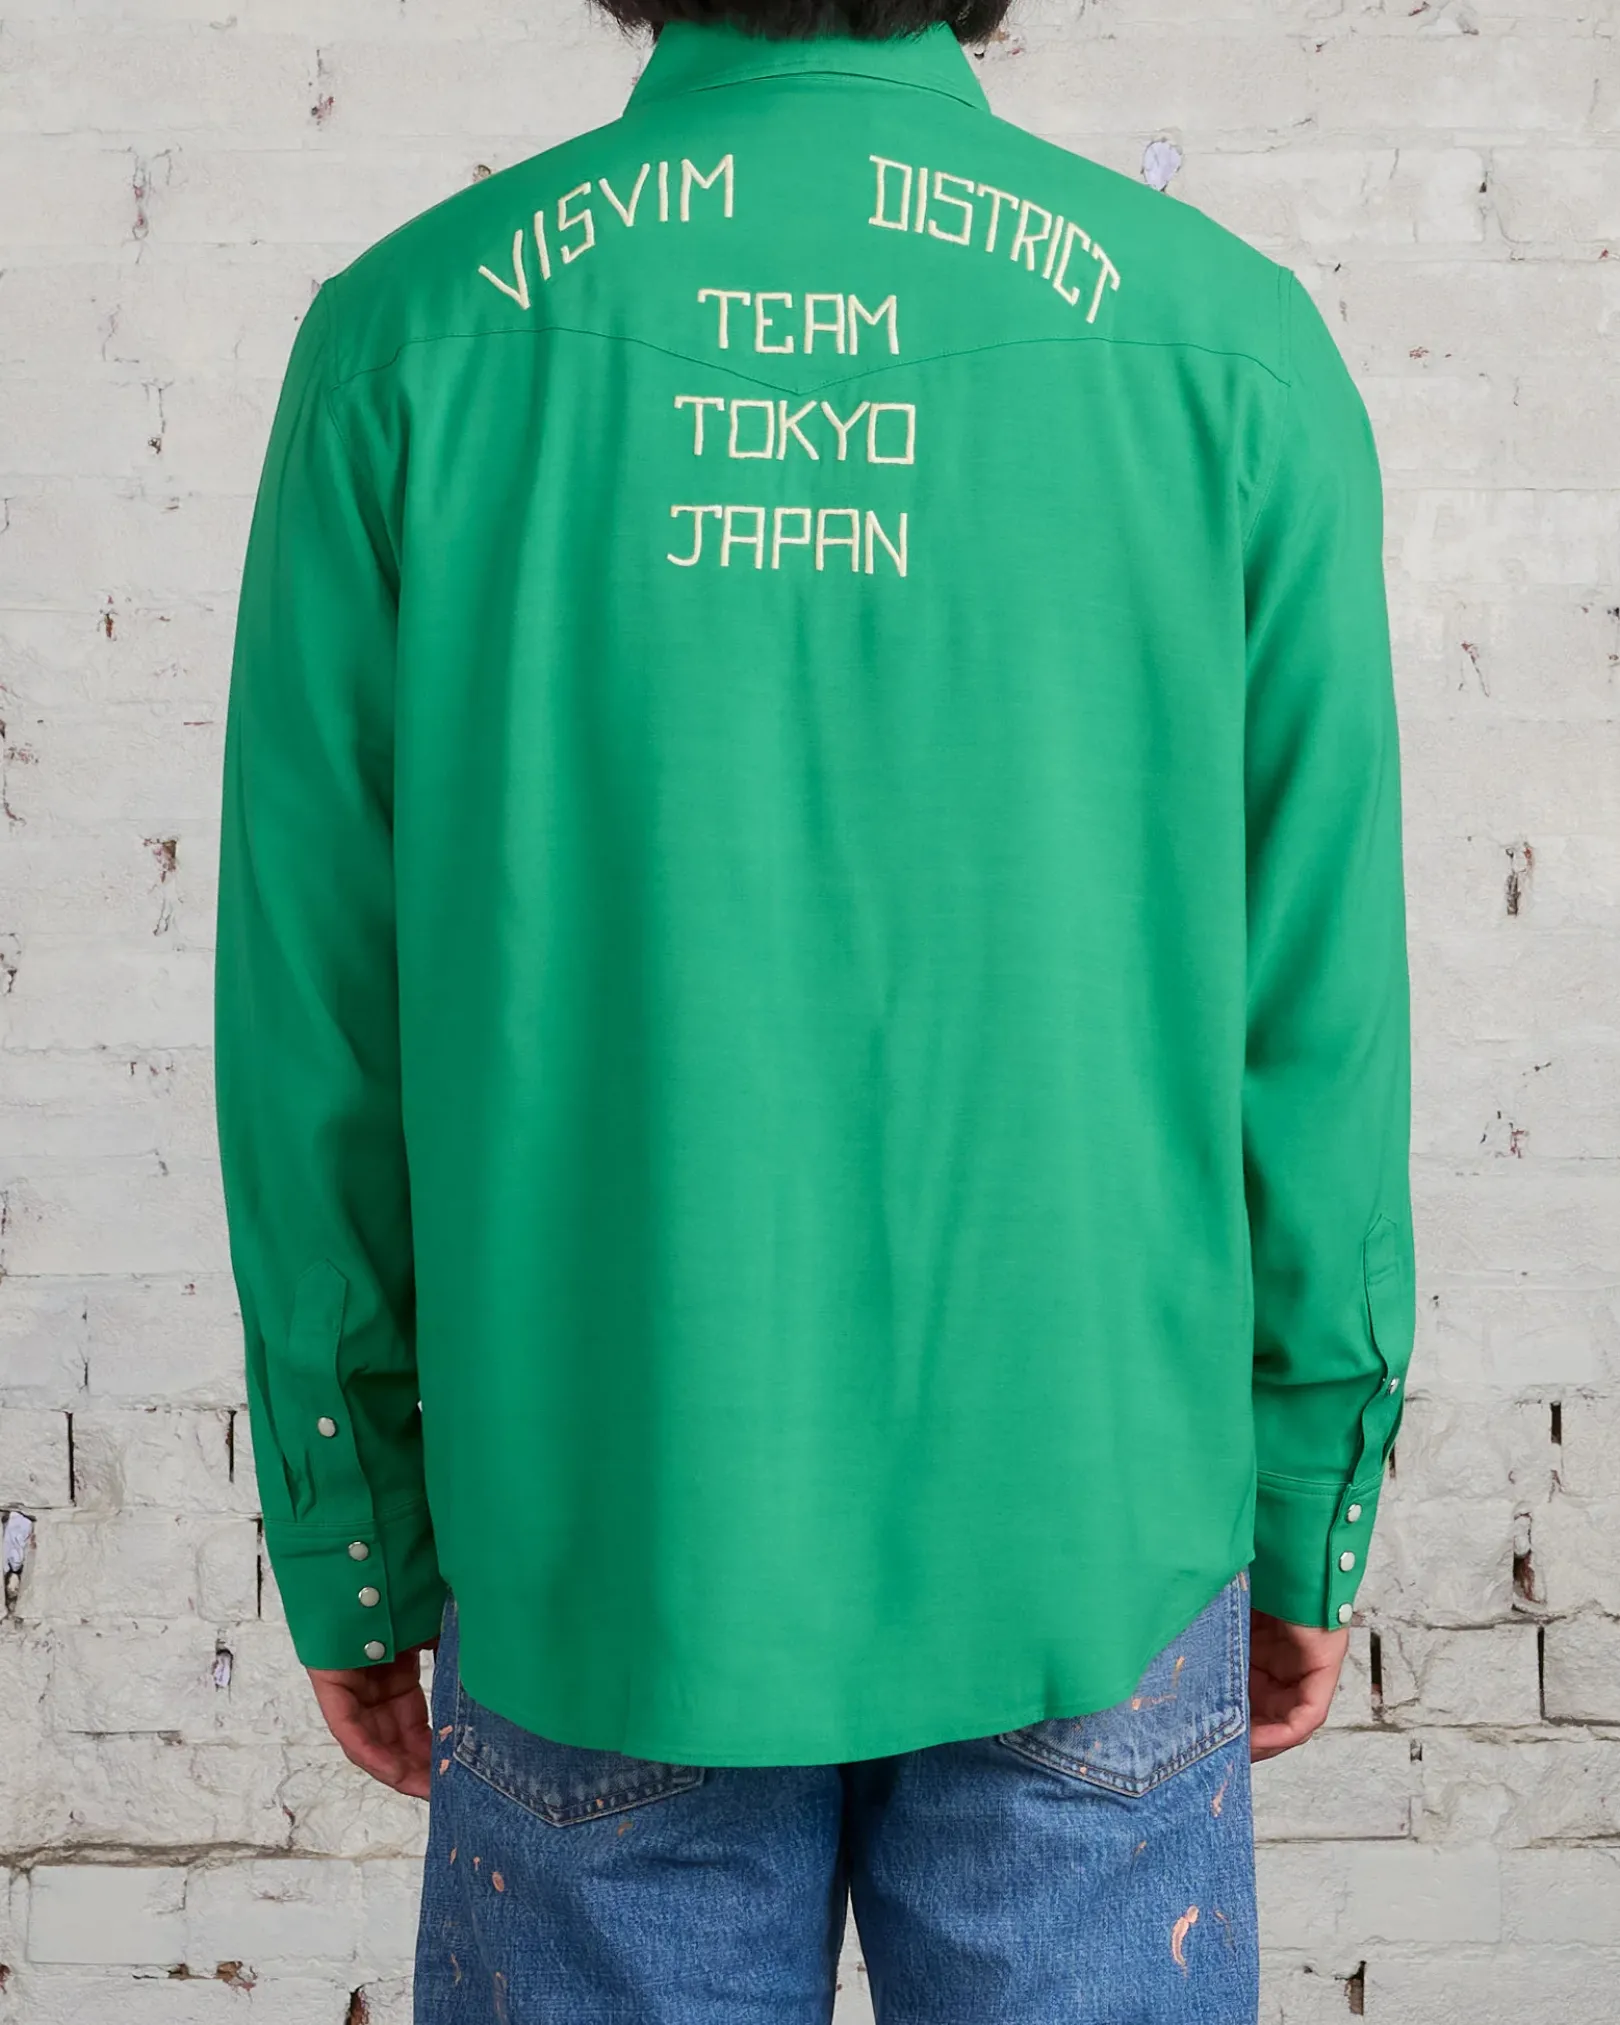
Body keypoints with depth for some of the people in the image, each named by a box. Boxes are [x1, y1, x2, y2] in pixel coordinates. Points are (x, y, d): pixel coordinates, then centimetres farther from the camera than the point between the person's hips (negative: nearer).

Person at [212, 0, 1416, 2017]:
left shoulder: (411, 331, -4)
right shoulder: (1229, 337, -5)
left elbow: (313, 1015, -3)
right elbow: (1317, 1010, -3)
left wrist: (350, 1550, 8)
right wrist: (1310, 1515, 9)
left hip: (594, 1558, 1)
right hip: (1088, 1549, 0)